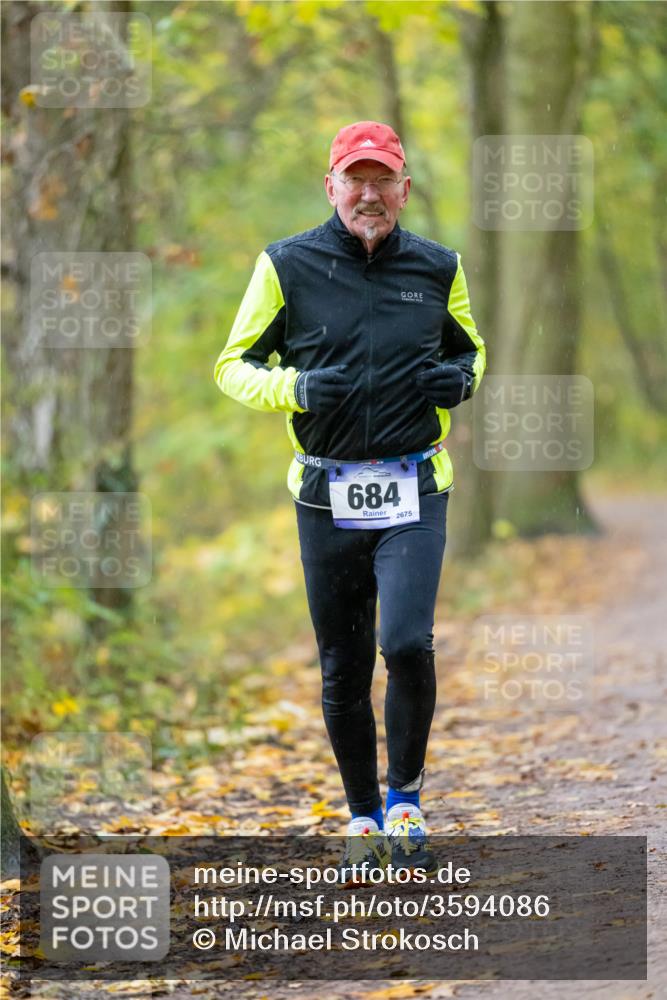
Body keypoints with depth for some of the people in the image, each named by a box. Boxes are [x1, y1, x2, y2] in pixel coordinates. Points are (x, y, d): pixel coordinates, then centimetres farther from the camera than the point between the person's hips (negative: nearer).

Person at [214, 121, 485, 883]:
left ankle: (405, 801, 4)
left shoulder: (437, 269, 6)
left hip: (414, 491, 0)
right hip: (327, 497, 0)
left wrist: (462, 378, -2)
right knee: (343, 671, 6)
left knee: (407, 644, -17)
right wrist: (298, 389, -15)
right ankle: (364, 821, 23)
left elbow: (470, 347, 22)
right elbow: (233, 366, 4)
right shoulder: (288, 266, 0)